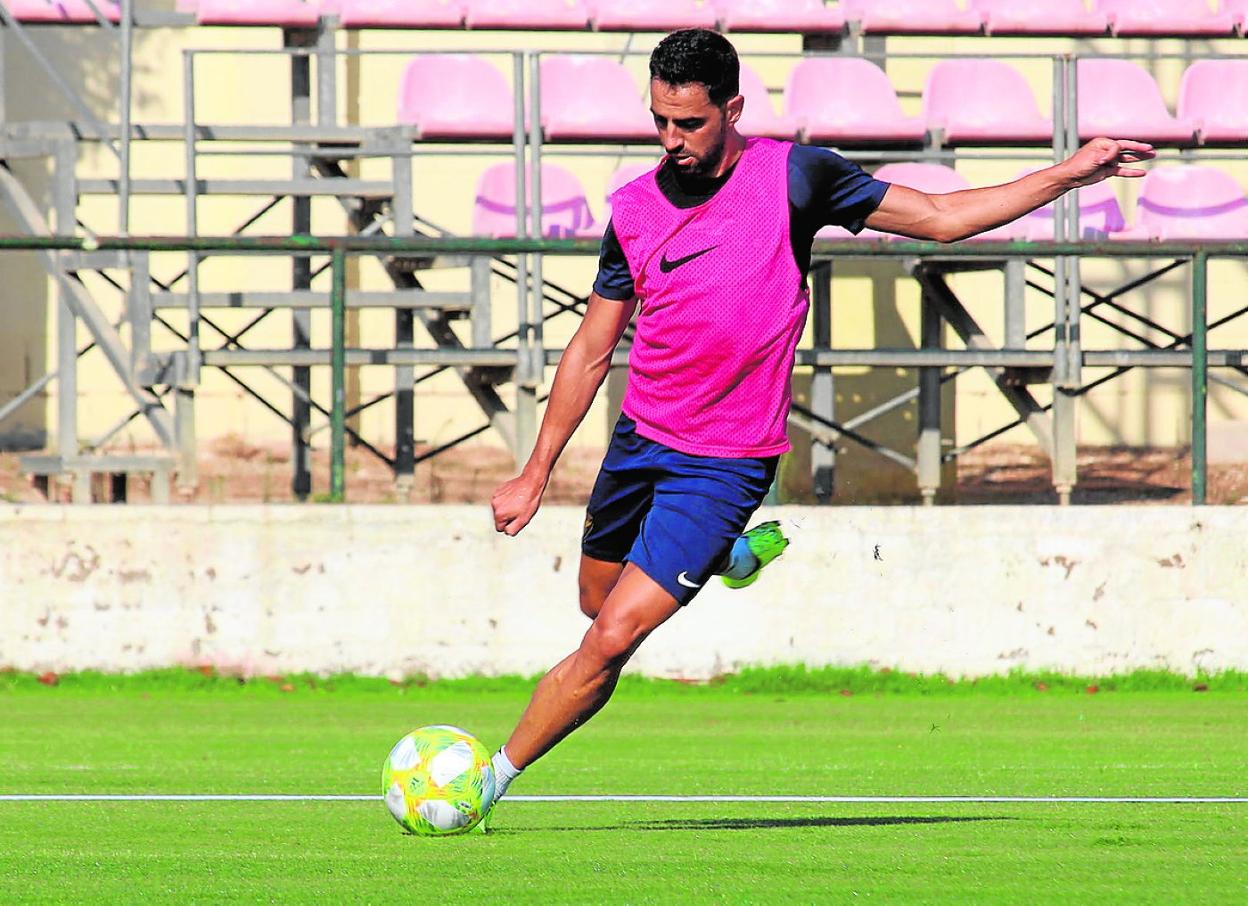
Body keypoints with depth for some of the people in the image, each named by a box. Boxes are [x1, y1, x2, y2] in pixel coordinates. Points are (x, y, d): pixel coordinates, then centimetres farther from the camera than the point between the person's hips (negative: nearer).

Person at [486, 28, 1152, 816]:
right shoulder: (636, 210, -1)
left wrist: (1068, 176, -7)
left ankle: (498, 774, 2)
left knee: (612, 640, -11)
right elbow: (592, 350, 8)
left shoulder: (792, 176, -9)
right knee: (597, 600, 22)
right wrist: (536, 475, 8)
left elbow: (940, 218, -1)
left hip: (725, 465, -5)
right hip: (639, 444, 5)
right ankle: (733, 554, 46)